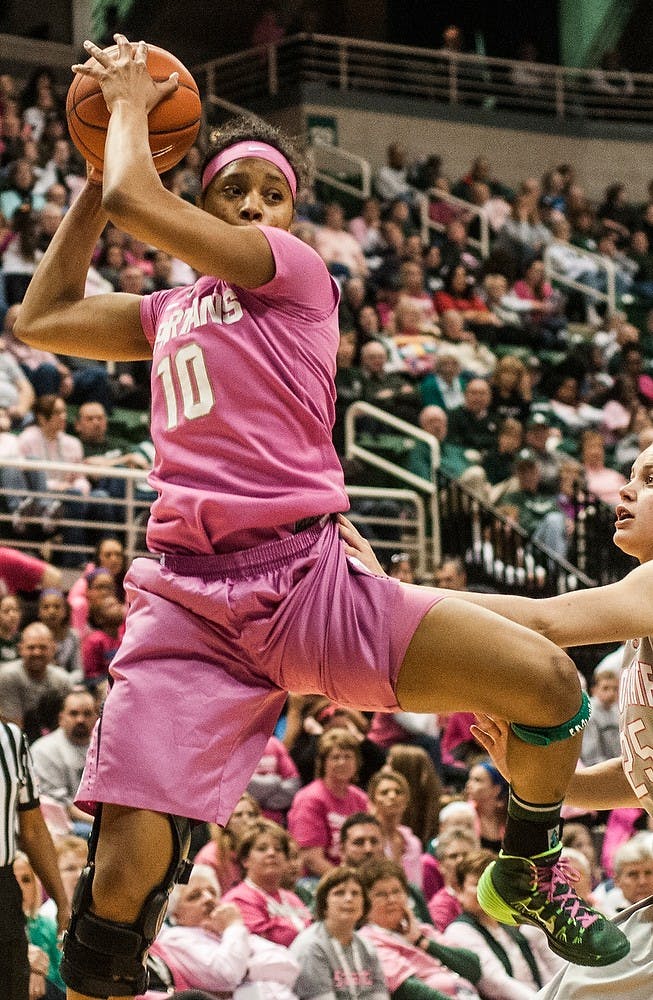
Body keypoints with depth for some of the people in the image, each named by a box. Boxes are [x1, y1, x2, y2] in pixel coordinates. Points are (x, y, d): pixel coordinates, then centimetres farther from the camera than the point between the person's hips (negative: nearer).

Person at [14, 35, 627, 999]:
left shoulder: (298, 271, 6)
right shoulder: (170, 312, 23)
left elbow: (136, 201, -3)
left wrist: (130, 102, 15)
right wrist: (98, 161, 27)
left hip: (310, 574, -2)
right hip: (189, 596, 3)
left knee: (548, 681, -18)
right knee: (128, 866, -17)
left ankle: (527, 871, 11)